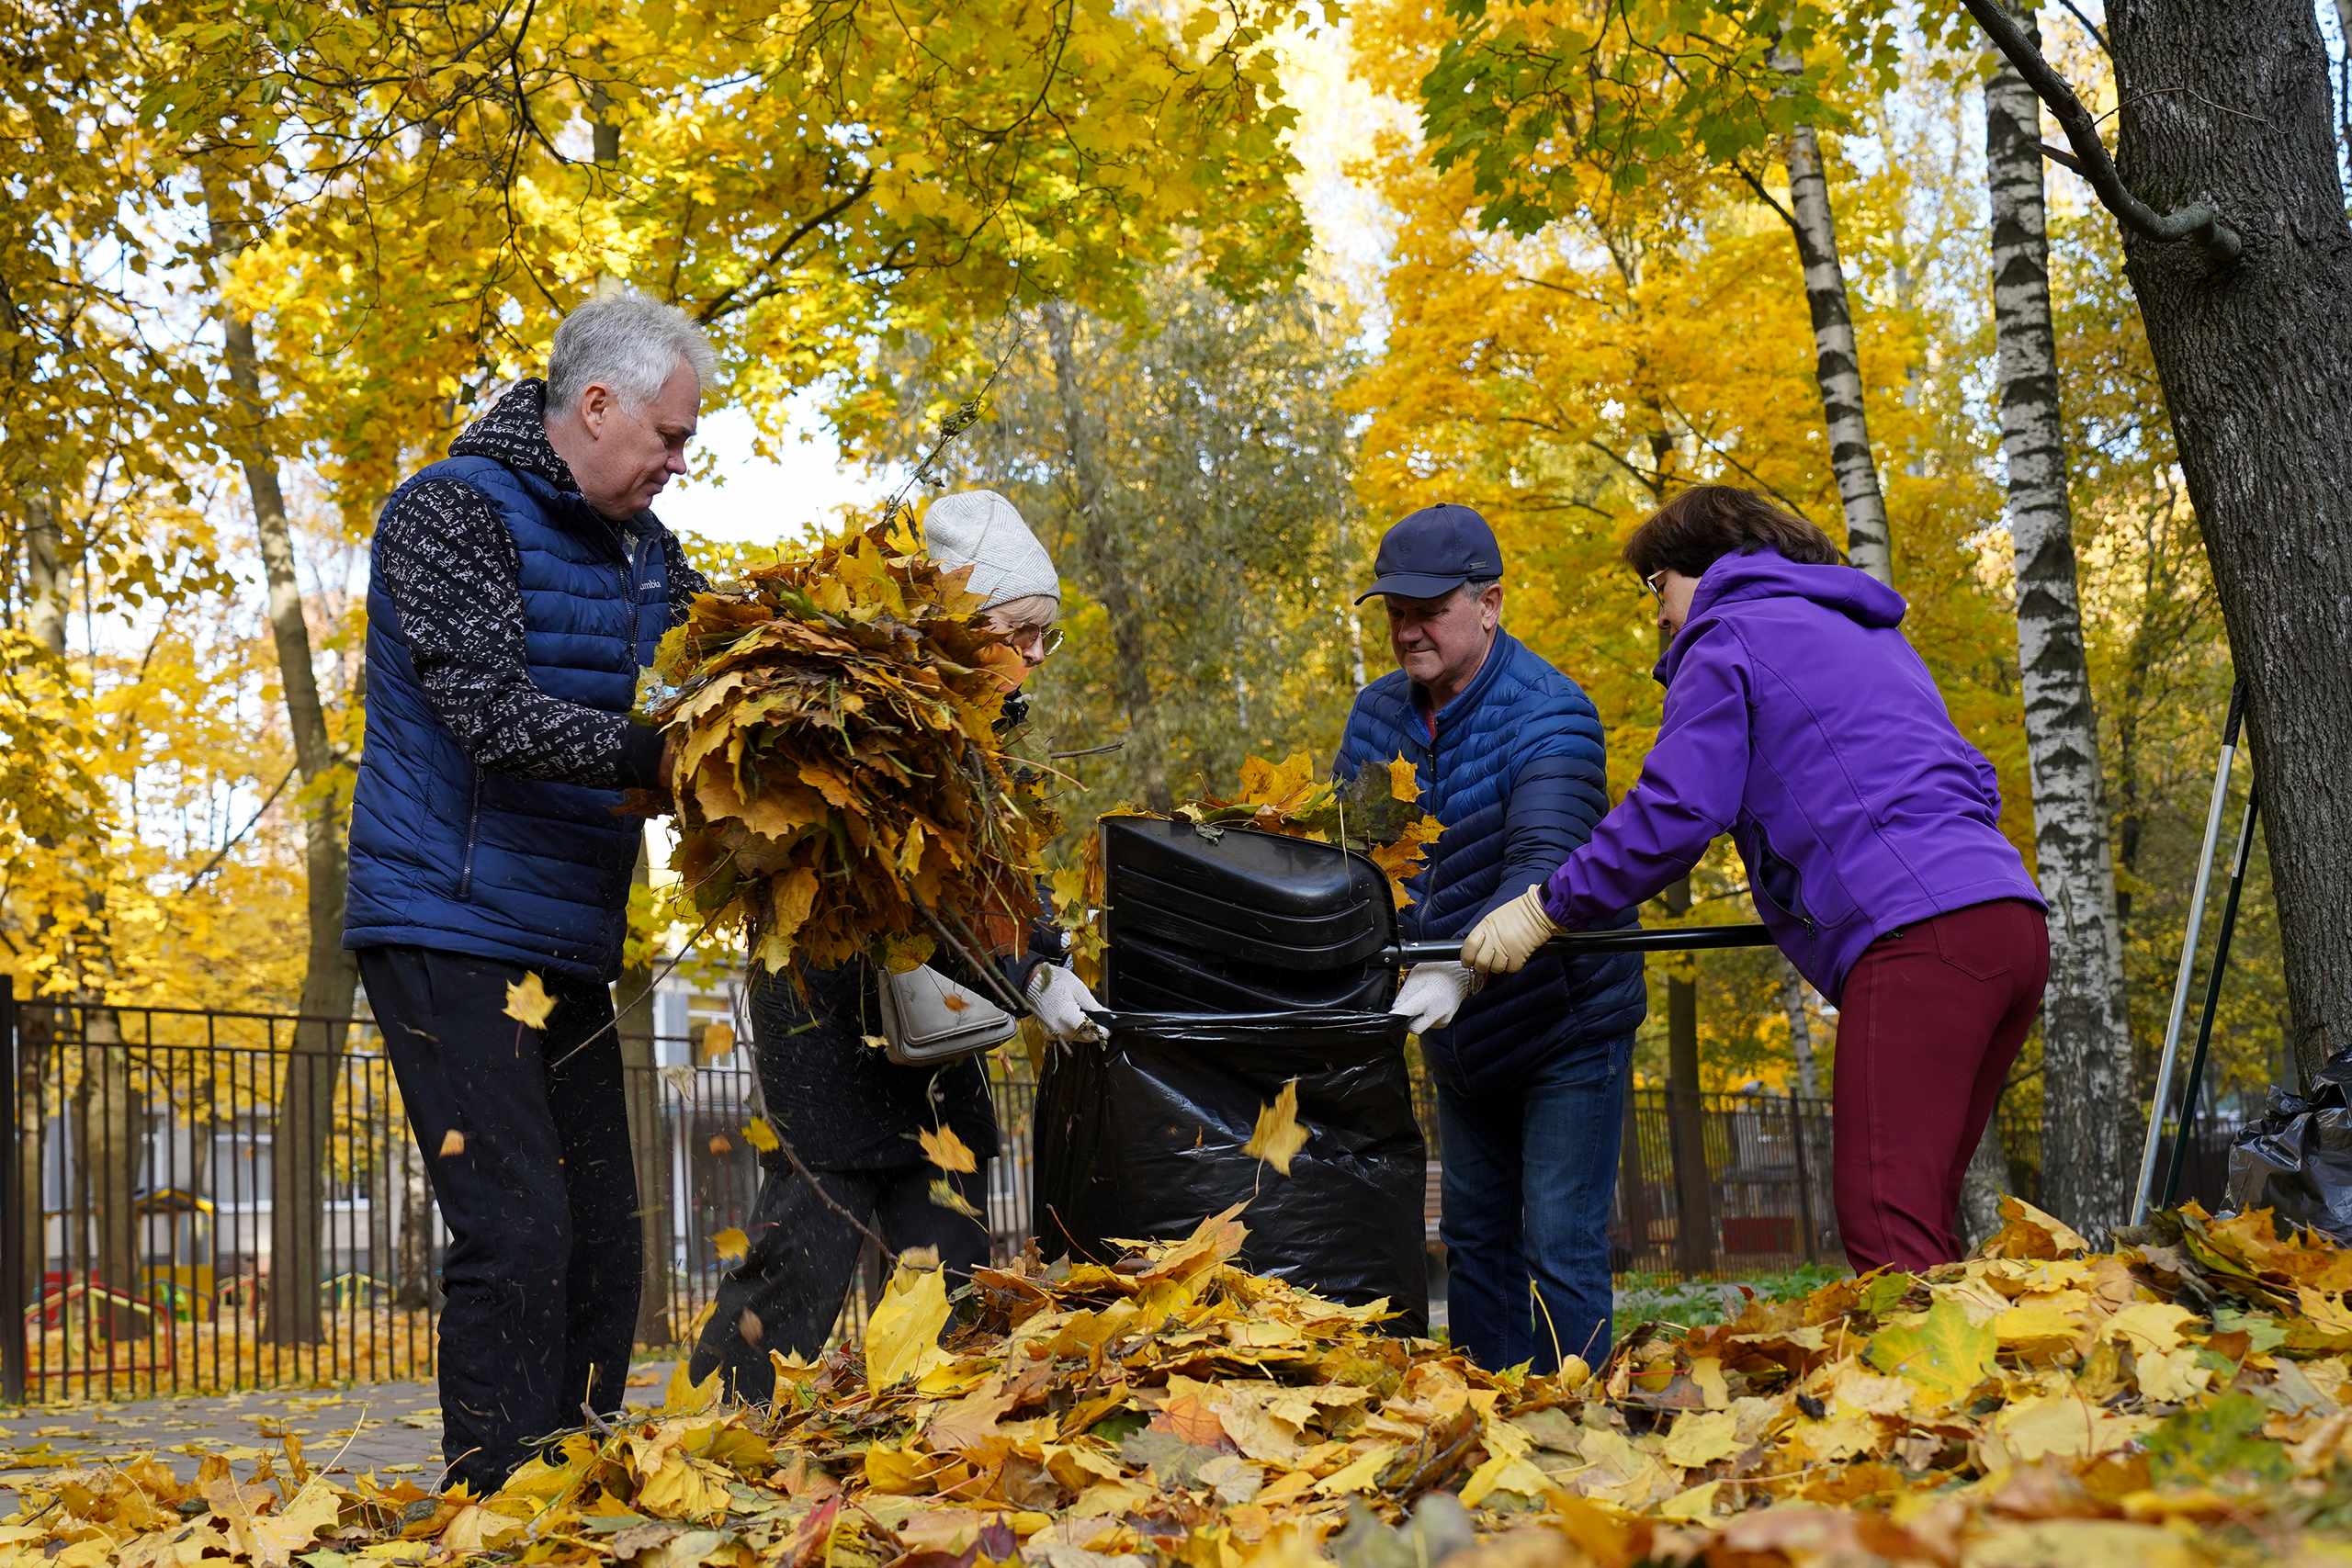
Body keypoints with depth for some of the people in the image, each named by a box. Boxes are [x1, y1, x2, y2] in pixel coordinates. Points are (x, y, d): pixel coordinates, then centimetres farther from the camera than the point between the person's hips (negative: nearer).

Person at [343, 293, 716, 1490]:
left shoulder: (646, 552, 14)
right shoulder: (453, 511, -10)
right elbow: (493, 713, -22)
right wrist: (660, 758, -30)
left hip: (570, 944, 8)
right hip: (450, 929, -8)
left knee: (601, 1245, 7)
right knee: (516, 1237, -15)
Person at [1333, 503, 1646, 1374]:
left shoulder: (1548, 715, -22)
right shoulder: (1379, 714, 0)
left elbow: (1544, 865, -35)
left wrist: (1459, 969, -51)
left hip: (1566, 1028, -7)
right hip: (1461, 1043, 7)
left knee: (1561, 1250, -9)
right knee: (1476, 1237, 11)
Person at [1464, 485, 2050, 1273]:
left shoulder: (1729, 636, 6)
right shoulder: (1873, 638, 32)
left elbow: (1674, 812, -4)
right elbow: (1972, 782, 30)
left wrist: (1546, 909, 3)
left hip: (1917, 940, -9)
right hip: (2012, 920, 9)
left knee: (1884, 1226, -14)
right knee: (1918, 1227, 10)